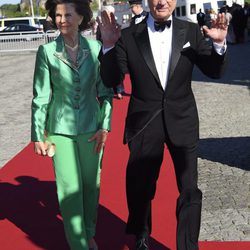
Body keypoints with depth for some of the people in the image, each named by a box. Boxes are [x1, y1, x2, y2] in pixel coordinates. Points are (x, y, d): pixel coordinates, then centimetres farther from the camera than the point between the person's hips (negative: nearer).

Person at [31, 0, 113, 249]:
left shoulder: (96, 48, -4)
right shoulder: (46, 51, -7)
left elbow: (105, 91, 3)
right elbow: (40, 97, -3)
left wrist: (105, 127, -3)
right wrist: (38, 136, -2)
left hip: (91, 128, 2)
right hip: (60, 129, -1)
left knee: (91, 184, 12)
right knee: (70, 188, 0)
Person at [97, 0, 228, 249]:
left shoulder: (191, 31, -2)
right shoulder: (129, 36, -6)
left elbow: (214, 71, -1)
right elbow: (110, 80, -8)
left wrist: (219, 44, -20)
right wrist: (108, 46, -23)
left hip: (182, 121, 1)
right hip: (144, 124, 0)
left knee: (190, 190, 7)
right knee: (140, 188, 17)